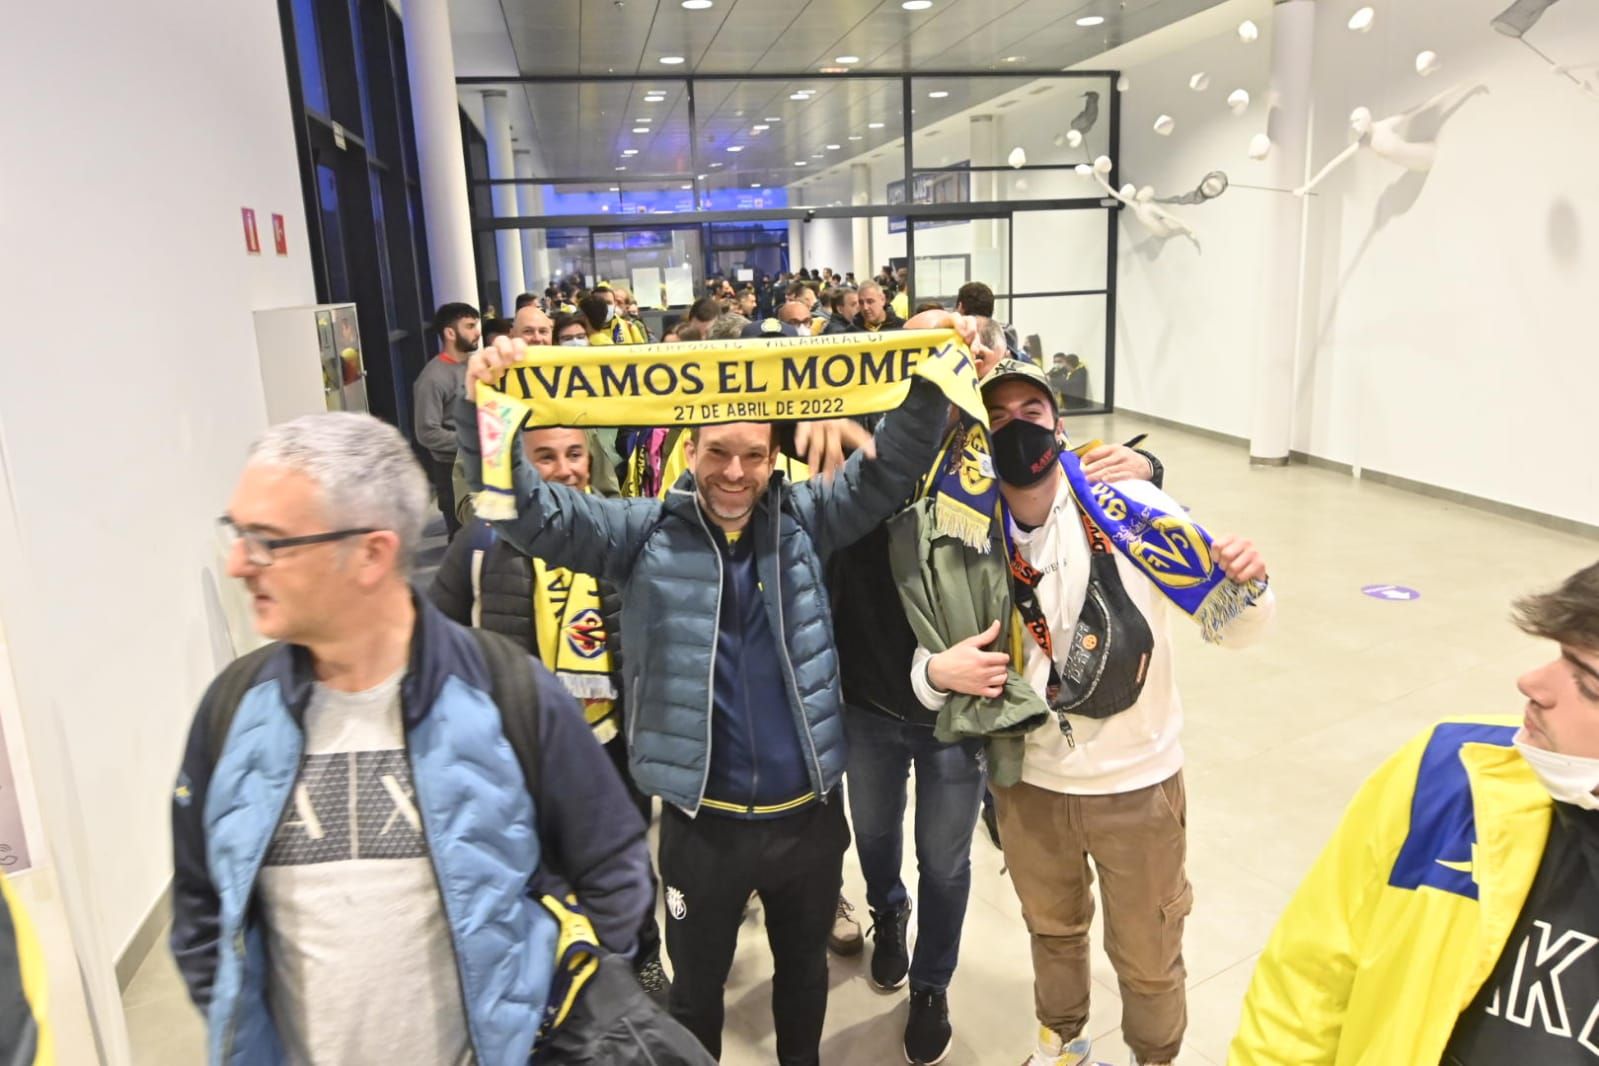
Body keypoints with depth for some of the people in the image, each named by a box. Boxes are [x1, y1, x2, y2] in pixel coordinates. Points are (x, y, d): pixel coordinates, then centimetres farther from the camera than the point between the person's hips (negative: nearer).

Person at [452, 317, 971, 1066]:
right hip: (702, 823, -1)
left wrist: (928, 380, -23)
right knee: (696, 987, 21)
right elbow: (532, 510, -13)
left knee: (803, 968, 26)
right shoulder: (645, 533, -6)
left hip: (808, 814, 2)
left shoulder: (803, 519, -2)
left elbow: (890, 469, -8)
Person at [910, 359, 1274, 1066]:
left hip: (1135, 782, -2)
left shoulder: (1129, 509, -18)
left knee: (1146, 955, 17)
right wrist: (937, 673, -25)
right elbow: (929, 660, -2)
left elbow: (1231, 629, -11)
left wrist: (1248, 587, -32)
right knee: (1051, 926, 27)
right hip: (1025, 780, 3)